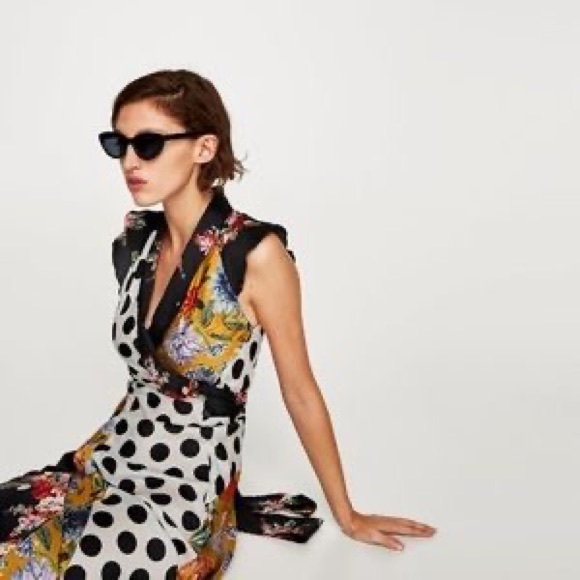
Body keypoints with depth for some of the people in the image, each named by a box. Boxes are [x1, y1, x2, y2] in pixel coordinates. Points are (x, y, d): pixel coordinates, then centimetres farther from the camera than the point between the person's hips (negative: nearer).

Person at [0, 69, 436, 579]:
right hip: (109, 457, 5)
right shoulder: (134, 240, 3)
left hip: (187, 485, -5)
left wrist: (347, 516, 0)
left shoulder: (255, 253, -15)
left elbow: (300, 392, -8)